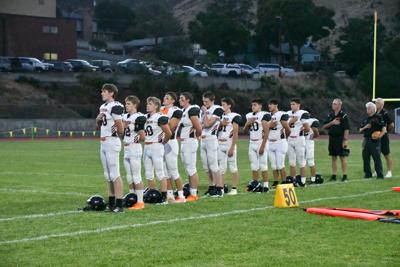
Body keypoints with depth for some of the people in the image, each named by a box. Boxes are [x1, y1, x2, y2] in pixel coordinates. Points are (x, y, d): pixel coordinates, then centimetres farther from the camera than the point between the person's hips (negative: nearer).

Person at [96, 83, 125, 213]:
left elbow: (120, 127, -14)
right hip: (103, 143, 10)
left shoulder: (115, 106, -14)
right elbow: (99, 126, 24)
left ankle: (119, 205, -8)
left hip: (112, 143, -10)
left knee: (115, 174, -9)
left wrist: (118, 134, 5)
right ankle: (111, 203, 19)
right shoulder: (103, 107, 15)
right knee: (108, 175, 13)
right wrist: (98, 118, 3)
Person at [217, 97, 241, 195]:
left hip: (229, 144, -7)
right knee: (221, 168, 7)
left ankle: (234, 189, 3)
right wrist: (221, 124, -3)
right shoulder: (220, 116, 15)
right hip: (220, 144, 7)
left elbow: (235, 134, -10)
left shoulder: (234, 116, -6)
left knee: (233, 168, -1)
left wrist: (232, 148, -14)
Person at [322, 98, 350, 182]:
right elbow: (324, 127, 11)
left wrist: (345, 140, -16)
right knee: (333, 158, 8)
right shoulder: (330, 115, 12)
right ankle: (334, 175, 13)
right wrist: (331, 123, -6)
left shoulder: (344, 115, -5)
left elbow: (346, 129, -10)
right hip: (332, 139, 6)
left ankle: (345, 176, 2)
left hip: (340, 139, -6)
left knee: (343, 157, -3)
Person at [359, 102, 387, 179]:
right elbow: (360, 130, 18)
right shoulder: (366, 119, 17)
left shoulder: (378, 117, -2)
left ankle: (380, 174, -1)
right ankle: (367, 174, 17)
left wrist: (380, 135, -20)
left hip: (375, 140, -6)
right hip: (366, 140, 6)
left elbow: (384, 128, -6)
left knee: (377, 158, -6)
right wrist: (365, 127, -1)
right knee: (365, 158, 7)